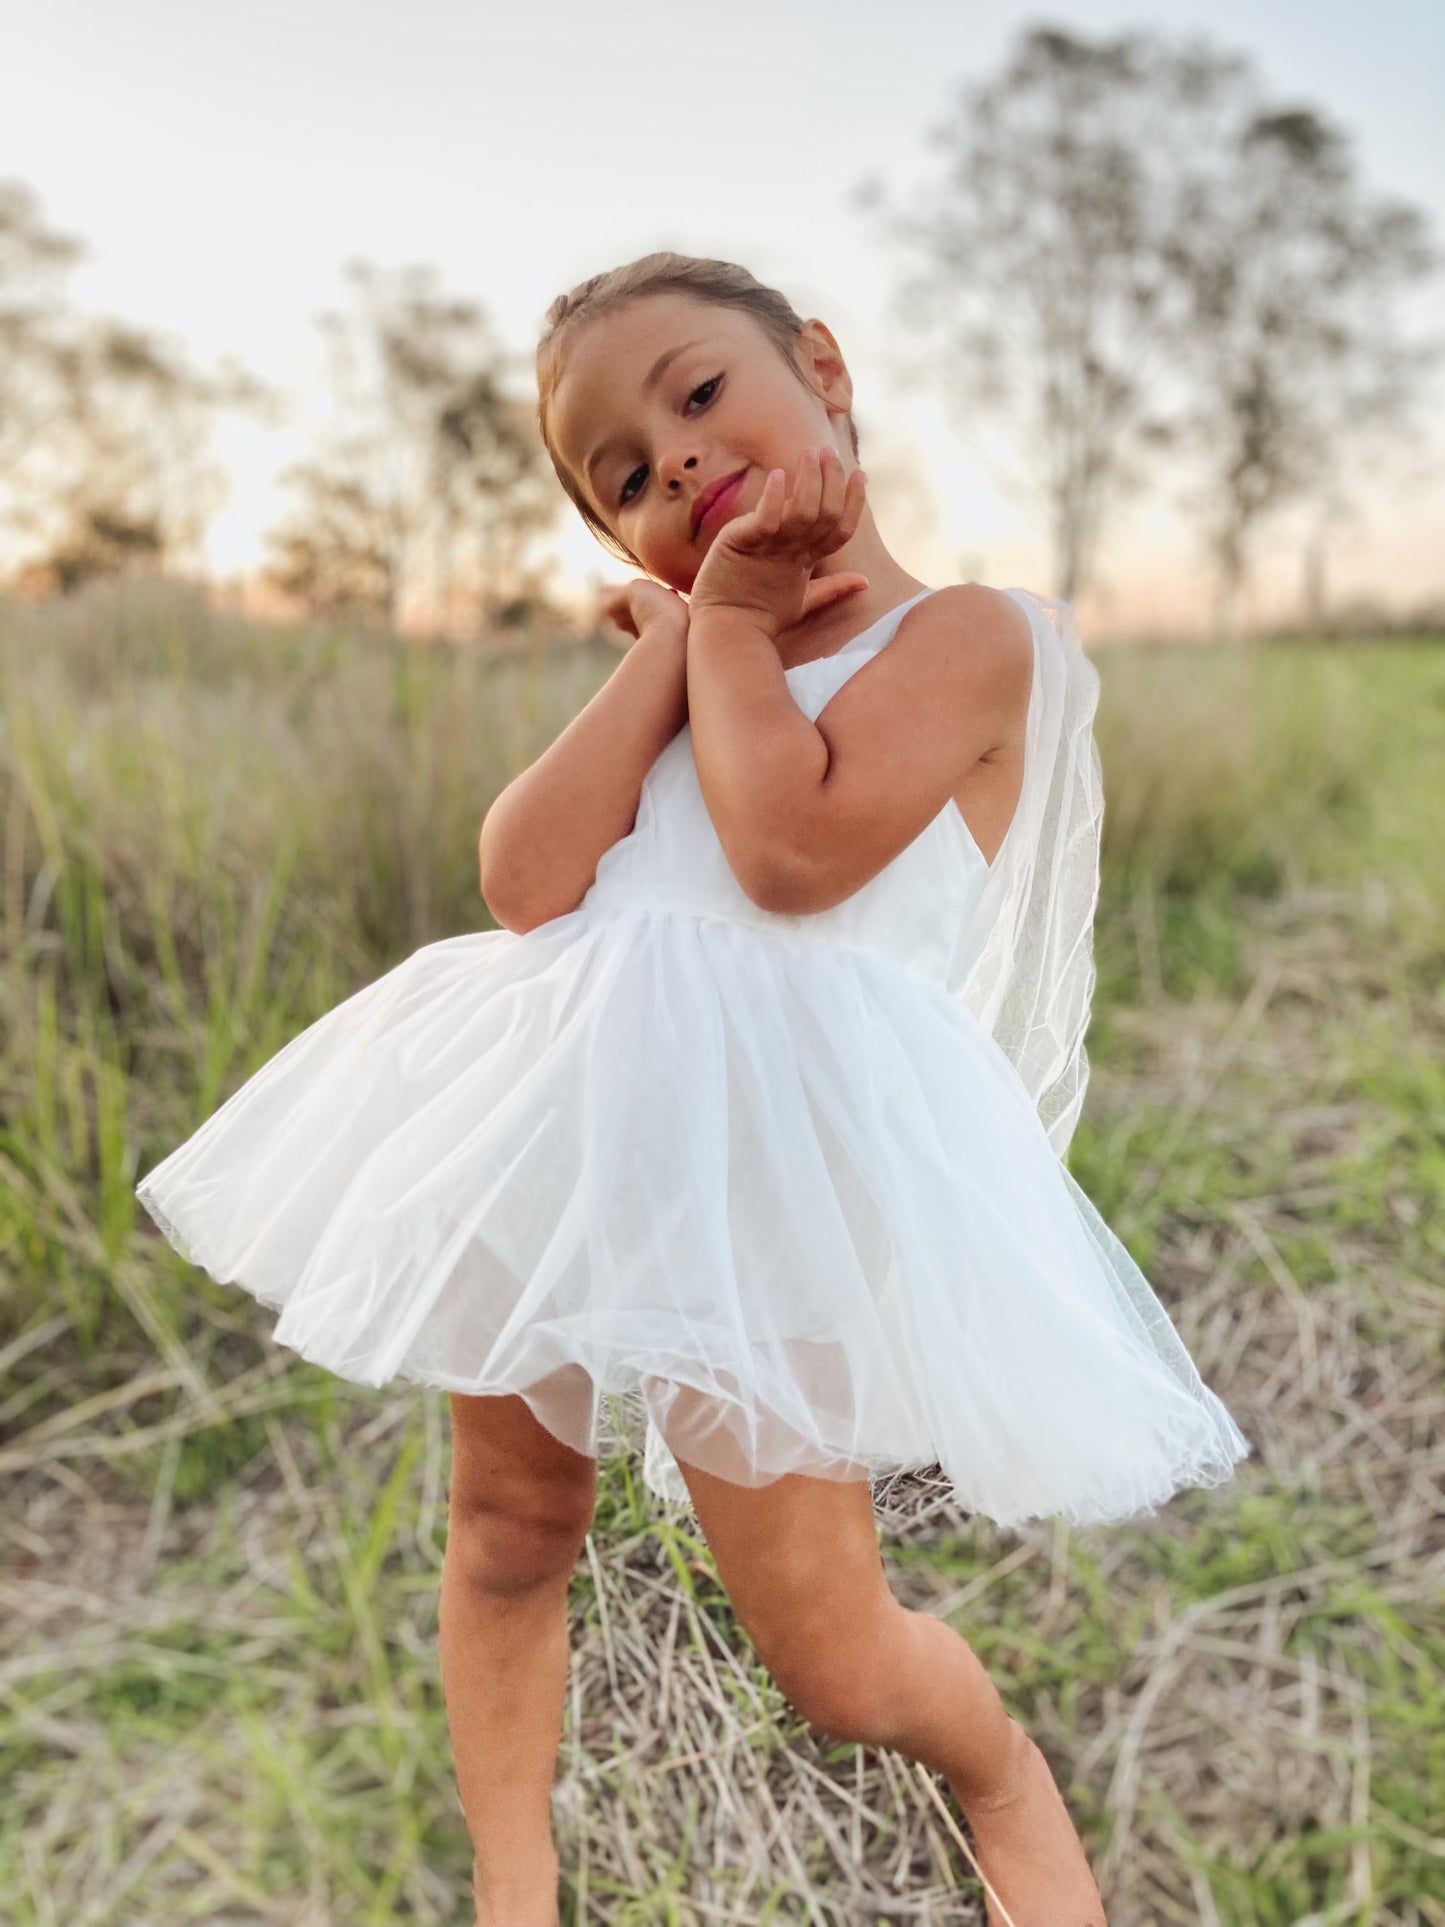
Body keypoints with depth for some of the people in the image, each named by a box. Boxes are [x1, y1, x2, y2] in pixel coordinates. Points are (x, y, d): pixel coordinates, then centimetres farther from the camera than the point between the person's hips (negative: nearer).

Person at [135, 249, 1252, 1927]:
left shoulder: (967, 635, 1)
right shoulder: (680, 673, 19)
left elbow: (796, 845, -18)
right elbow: (525, 882, 2)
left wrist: (725, 626, -1)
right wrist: (677, 634, 3)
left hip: (764, 1144, -6)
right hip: (553, 1112, 7)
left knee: (833, 1664, 4)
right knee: (510, 1522, 17)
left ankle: (1010, 1785, 38)